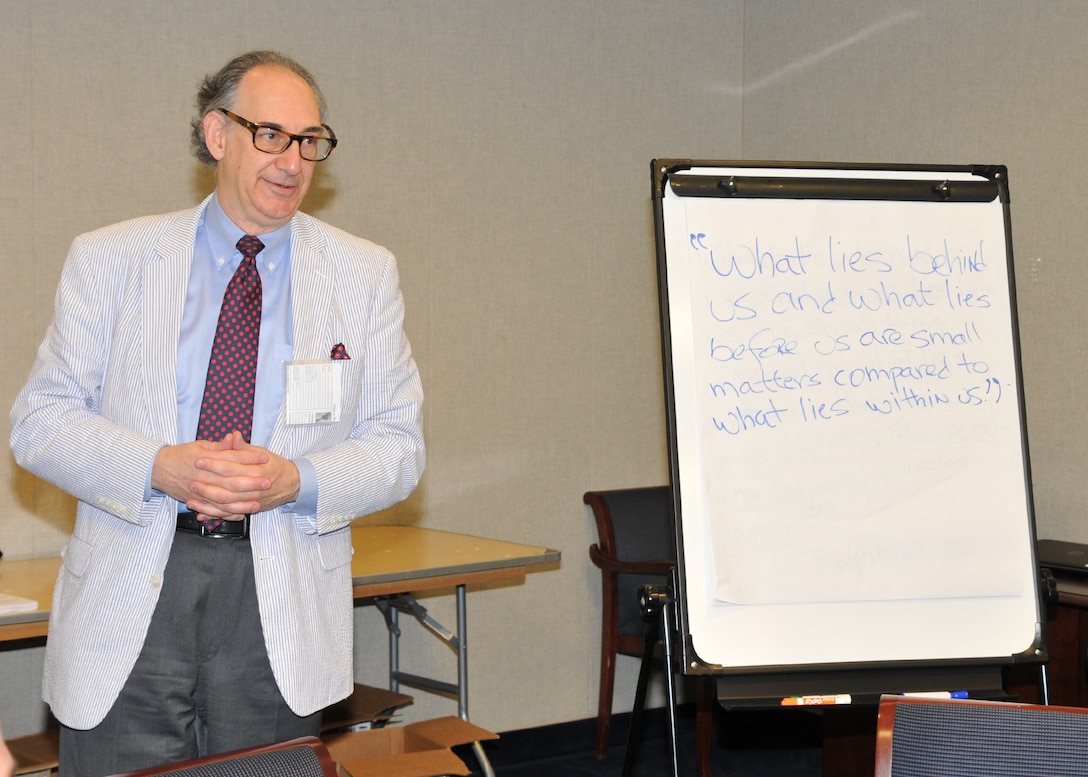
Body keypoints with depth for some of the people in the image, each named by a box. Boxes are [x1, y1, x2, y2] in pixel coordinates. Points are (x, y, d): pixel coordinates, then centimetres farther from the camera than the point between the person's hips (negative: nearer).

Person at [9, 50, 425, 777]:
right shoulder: (109, 260, 5)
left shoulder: (363, 273, 7)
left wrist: (295, 480, -15)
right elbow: (41, 421, 2)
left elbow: (398, 445, 5)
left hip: (280, 607, 1)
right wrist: (161, 467, -16)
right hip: (132, 598, 0)